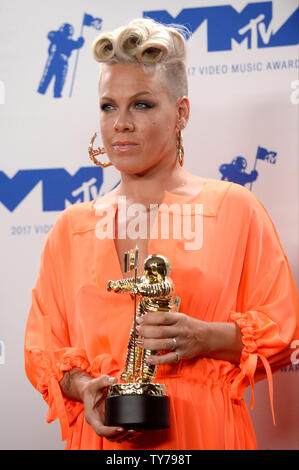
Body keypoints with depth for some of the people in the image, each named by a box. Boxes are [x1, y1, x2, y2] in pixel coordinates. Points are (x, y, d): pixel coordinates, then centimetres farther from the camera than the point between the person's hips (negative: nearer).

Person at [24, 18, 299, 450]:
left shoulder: (235, 209, 0)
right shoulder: (71, 228, 8)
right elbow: (44, 345, 10)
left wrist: (206, 338, -17)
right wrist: (79, 385, -10)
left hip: (206, 432, -2)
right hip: (103, 436, 2)